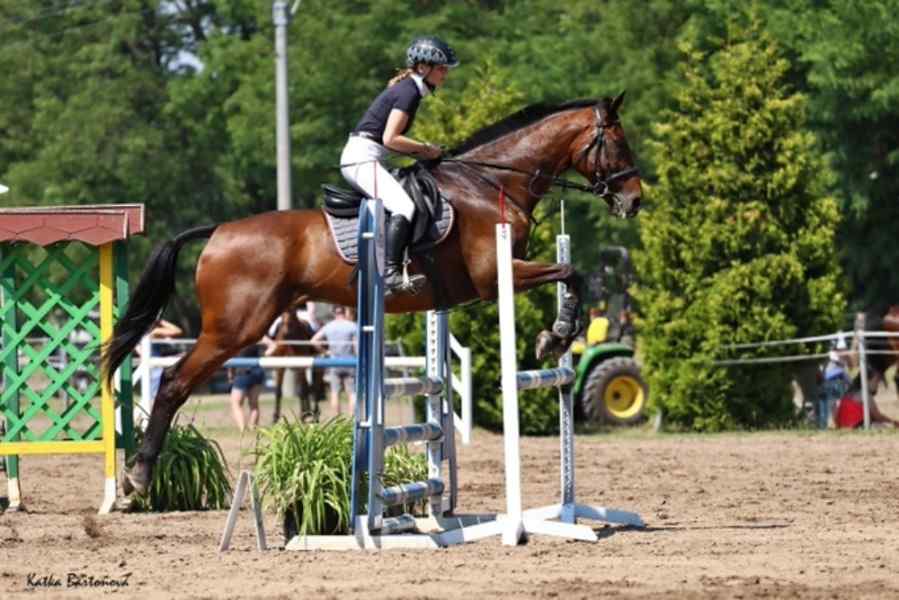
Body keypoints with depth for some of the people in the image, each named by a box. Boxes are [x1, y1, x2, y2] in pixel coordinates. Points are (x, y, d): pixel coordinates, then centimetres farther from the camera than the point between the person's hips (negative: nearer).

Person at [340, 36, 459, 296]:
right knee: (404, 206, -26)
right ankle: (391, 274, -37)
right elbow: (390, 139, -20)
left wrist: (422, 150, 11)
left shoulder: (407, 89, 18)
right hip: (363, 157, -11)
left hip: (357, 159, 11)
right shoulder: (409, 92, -12)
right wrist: (424, 149, -9)